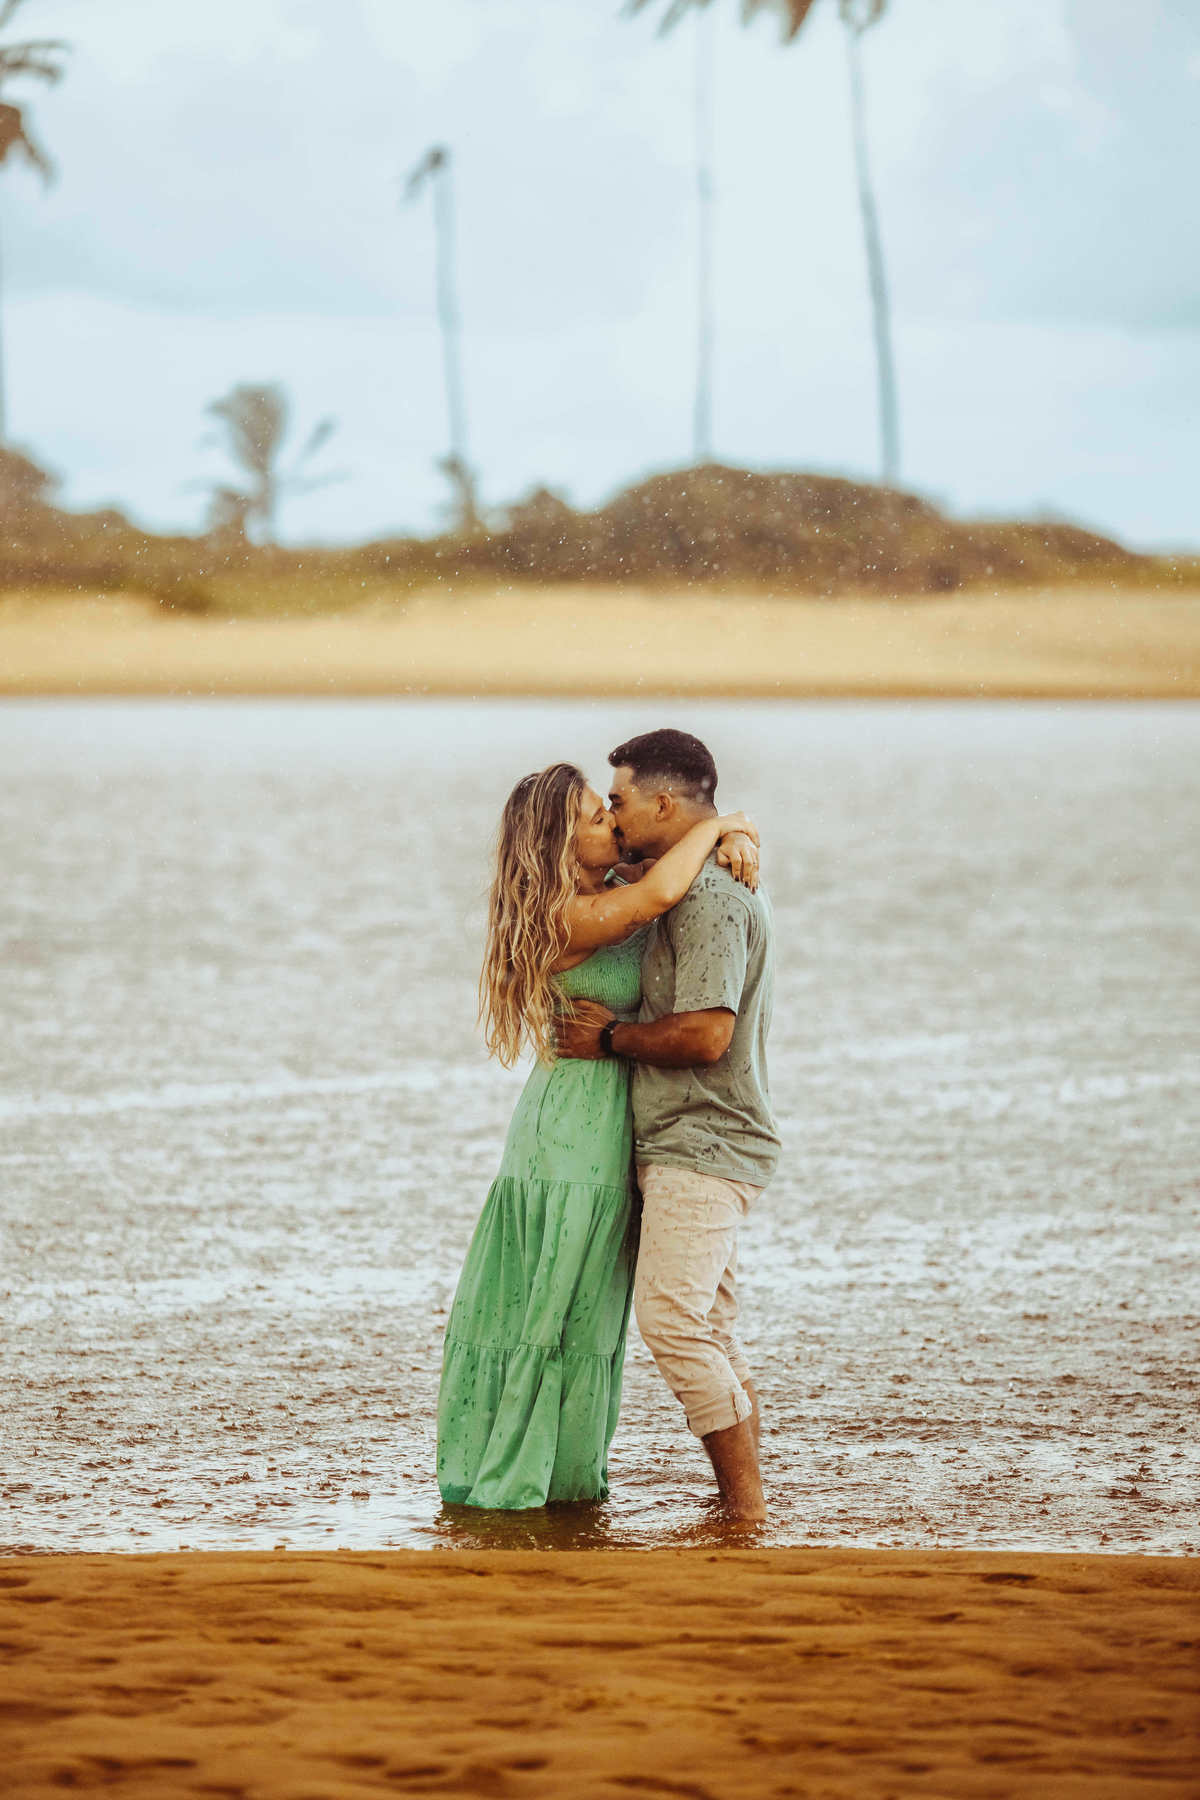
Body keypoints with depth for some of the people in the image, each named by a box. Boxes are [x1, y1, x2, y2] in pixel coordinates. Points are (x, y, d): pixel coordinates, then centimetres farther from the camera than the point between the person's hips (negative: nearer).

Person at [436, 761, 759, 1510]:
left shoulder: (612, 897, 6)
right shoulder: (571, 920, -21)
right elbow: (661, 893, -38)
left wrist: (734, 839, -9)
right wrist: (716, 826, -22)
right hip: (579, 1131, -9)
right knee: (560, 1306, 1)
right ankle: (524, 1475, 10)